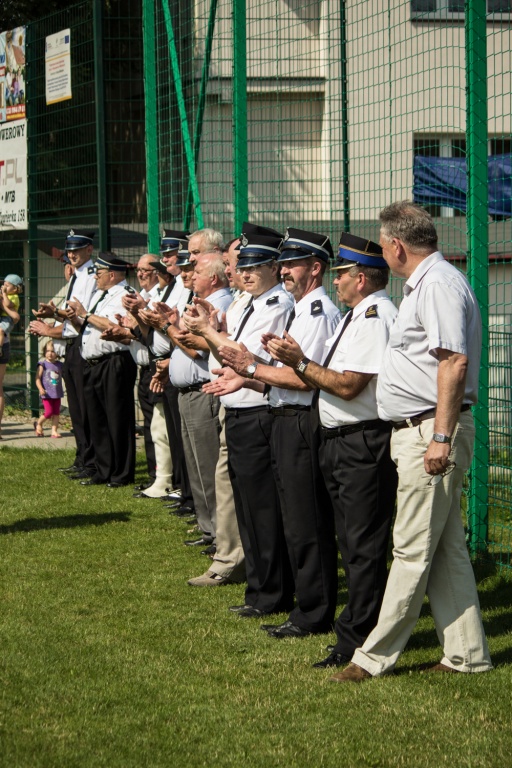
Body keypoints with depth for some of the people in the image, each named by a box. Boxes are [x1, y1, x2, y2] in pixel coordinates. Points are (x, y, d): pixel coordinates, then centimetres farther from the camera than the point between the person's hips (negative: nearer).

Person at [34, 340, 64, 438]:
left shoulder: (59, 365, 6)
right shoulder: (43, 364, -6)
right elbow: (37, 378, -9)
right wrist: (40, 389, -22)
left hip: (57, 393, 4)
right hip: (47, 393, -4)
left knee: (56, 413, 5)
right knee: (49, 412, -9)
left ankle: (54, 431, 11)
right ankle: (38, 424, 16)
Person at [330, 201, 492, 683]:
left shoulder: (438, 284, -14)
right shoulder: (423, 283, 19)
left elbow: (455, 362, -22)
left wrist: (441, 436, -25)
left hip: (430, 430, -11)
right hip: (418, 430, 11)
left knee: (413, 550, -5)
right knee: (446, 548, 12)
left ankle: (376, 656, -3)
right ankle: (466, 653, 16)